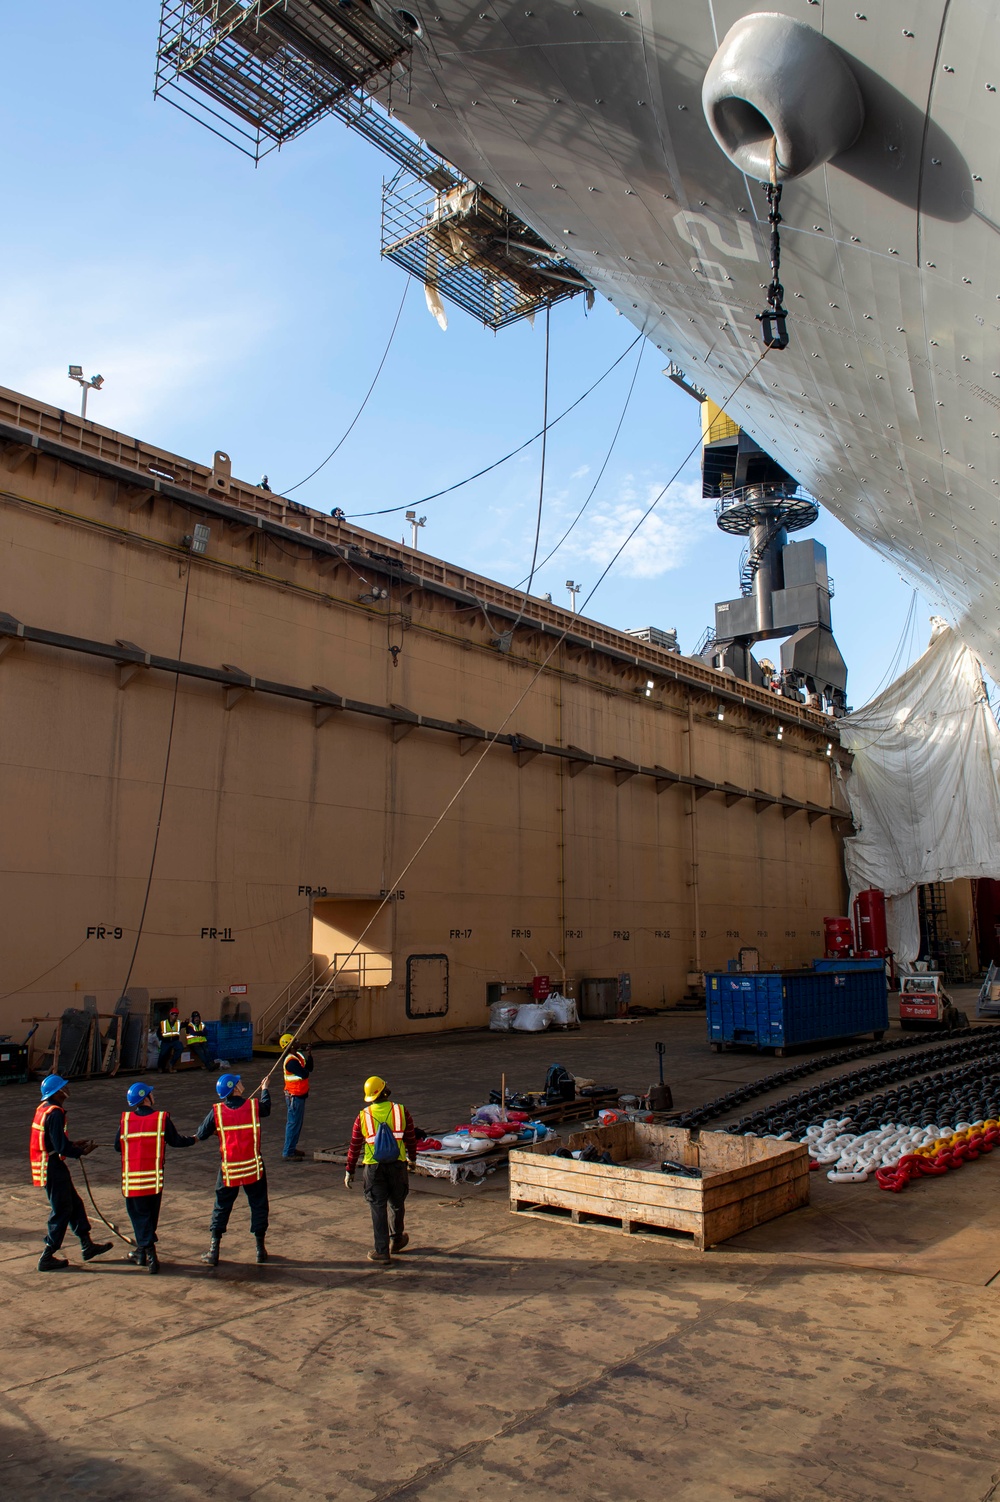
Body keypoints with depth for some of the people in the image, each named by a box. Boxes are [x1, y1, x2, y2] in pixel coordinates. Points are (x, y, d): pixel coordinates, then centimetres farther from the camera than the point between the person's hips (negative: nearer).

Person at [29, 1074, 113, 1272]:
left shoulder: (44, 1109, 9)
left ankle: (88, 1246, 25)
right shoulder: (55, 1113, -21)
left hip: (46, 1165, 10)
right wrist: (82, 1152, -8)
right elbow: (61, 1147, -23)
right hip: (53, 1168, -10)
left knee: (74, 1204, 16)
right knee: (61, 1211, 2)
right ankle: (47, 1257, 12)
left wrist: (76, 1144, 11)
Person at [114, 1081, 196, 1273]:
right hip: (154, 1178, 0)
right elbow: (176, 1141, 2)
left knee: (140, 1214, 6)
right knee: (151, 1214, 16)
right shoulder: (162, 1118, -5)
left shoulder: (125, 1119, -2)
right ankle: (142, 1251, 28)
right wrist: (193, 1140, 21)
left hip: (131, 1178, 0)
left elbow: (117, 1147, 5)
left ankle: (149, 1252, -5)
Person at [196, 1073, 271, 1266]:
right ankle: (260, 1249, 20)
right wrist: (264, 1089, 33)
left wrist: (196, 1137, 23)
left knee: (222, 1208, 15)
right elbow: (266, 1108, 14)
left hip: (229, 1170, 0)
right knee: (258, 1205, 14)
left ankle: (213, 1252, 15)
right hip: (253, 1167, 0)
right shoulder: (254, 1106, -10)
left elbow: (200, 1135, -1)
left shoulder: (217, 1112, -10)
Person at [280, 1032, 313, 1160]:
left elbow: (309, 1068, 9)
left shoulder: (298, 1055, 6)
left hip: (300, 1095, 10)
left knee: (298, 1123, 17)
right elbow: (305, 1074, -28)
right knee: (293, 1123, -2)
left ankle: (292, 1148, 28)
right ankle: (287, 1152, 6)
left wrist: (309, 1056, -5)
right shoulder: (291, 1061, -24)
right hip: (294, 1096, -10)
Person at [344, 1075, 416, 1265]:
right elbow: (411, 1138, 3)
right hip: (397, 1164, 1)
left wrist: (349, 1172, 9)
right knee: (396, 1203, 20)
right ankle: (396, 1240, 37)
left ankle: (381, 1251, 11)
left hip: (373, 1167, -1)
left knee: (378, 1208, 8)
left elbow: (354, 1147, -1)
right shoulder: (401, 1111, -6)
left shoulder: (363, 1117, -7)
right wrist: (412, 1158, 19)